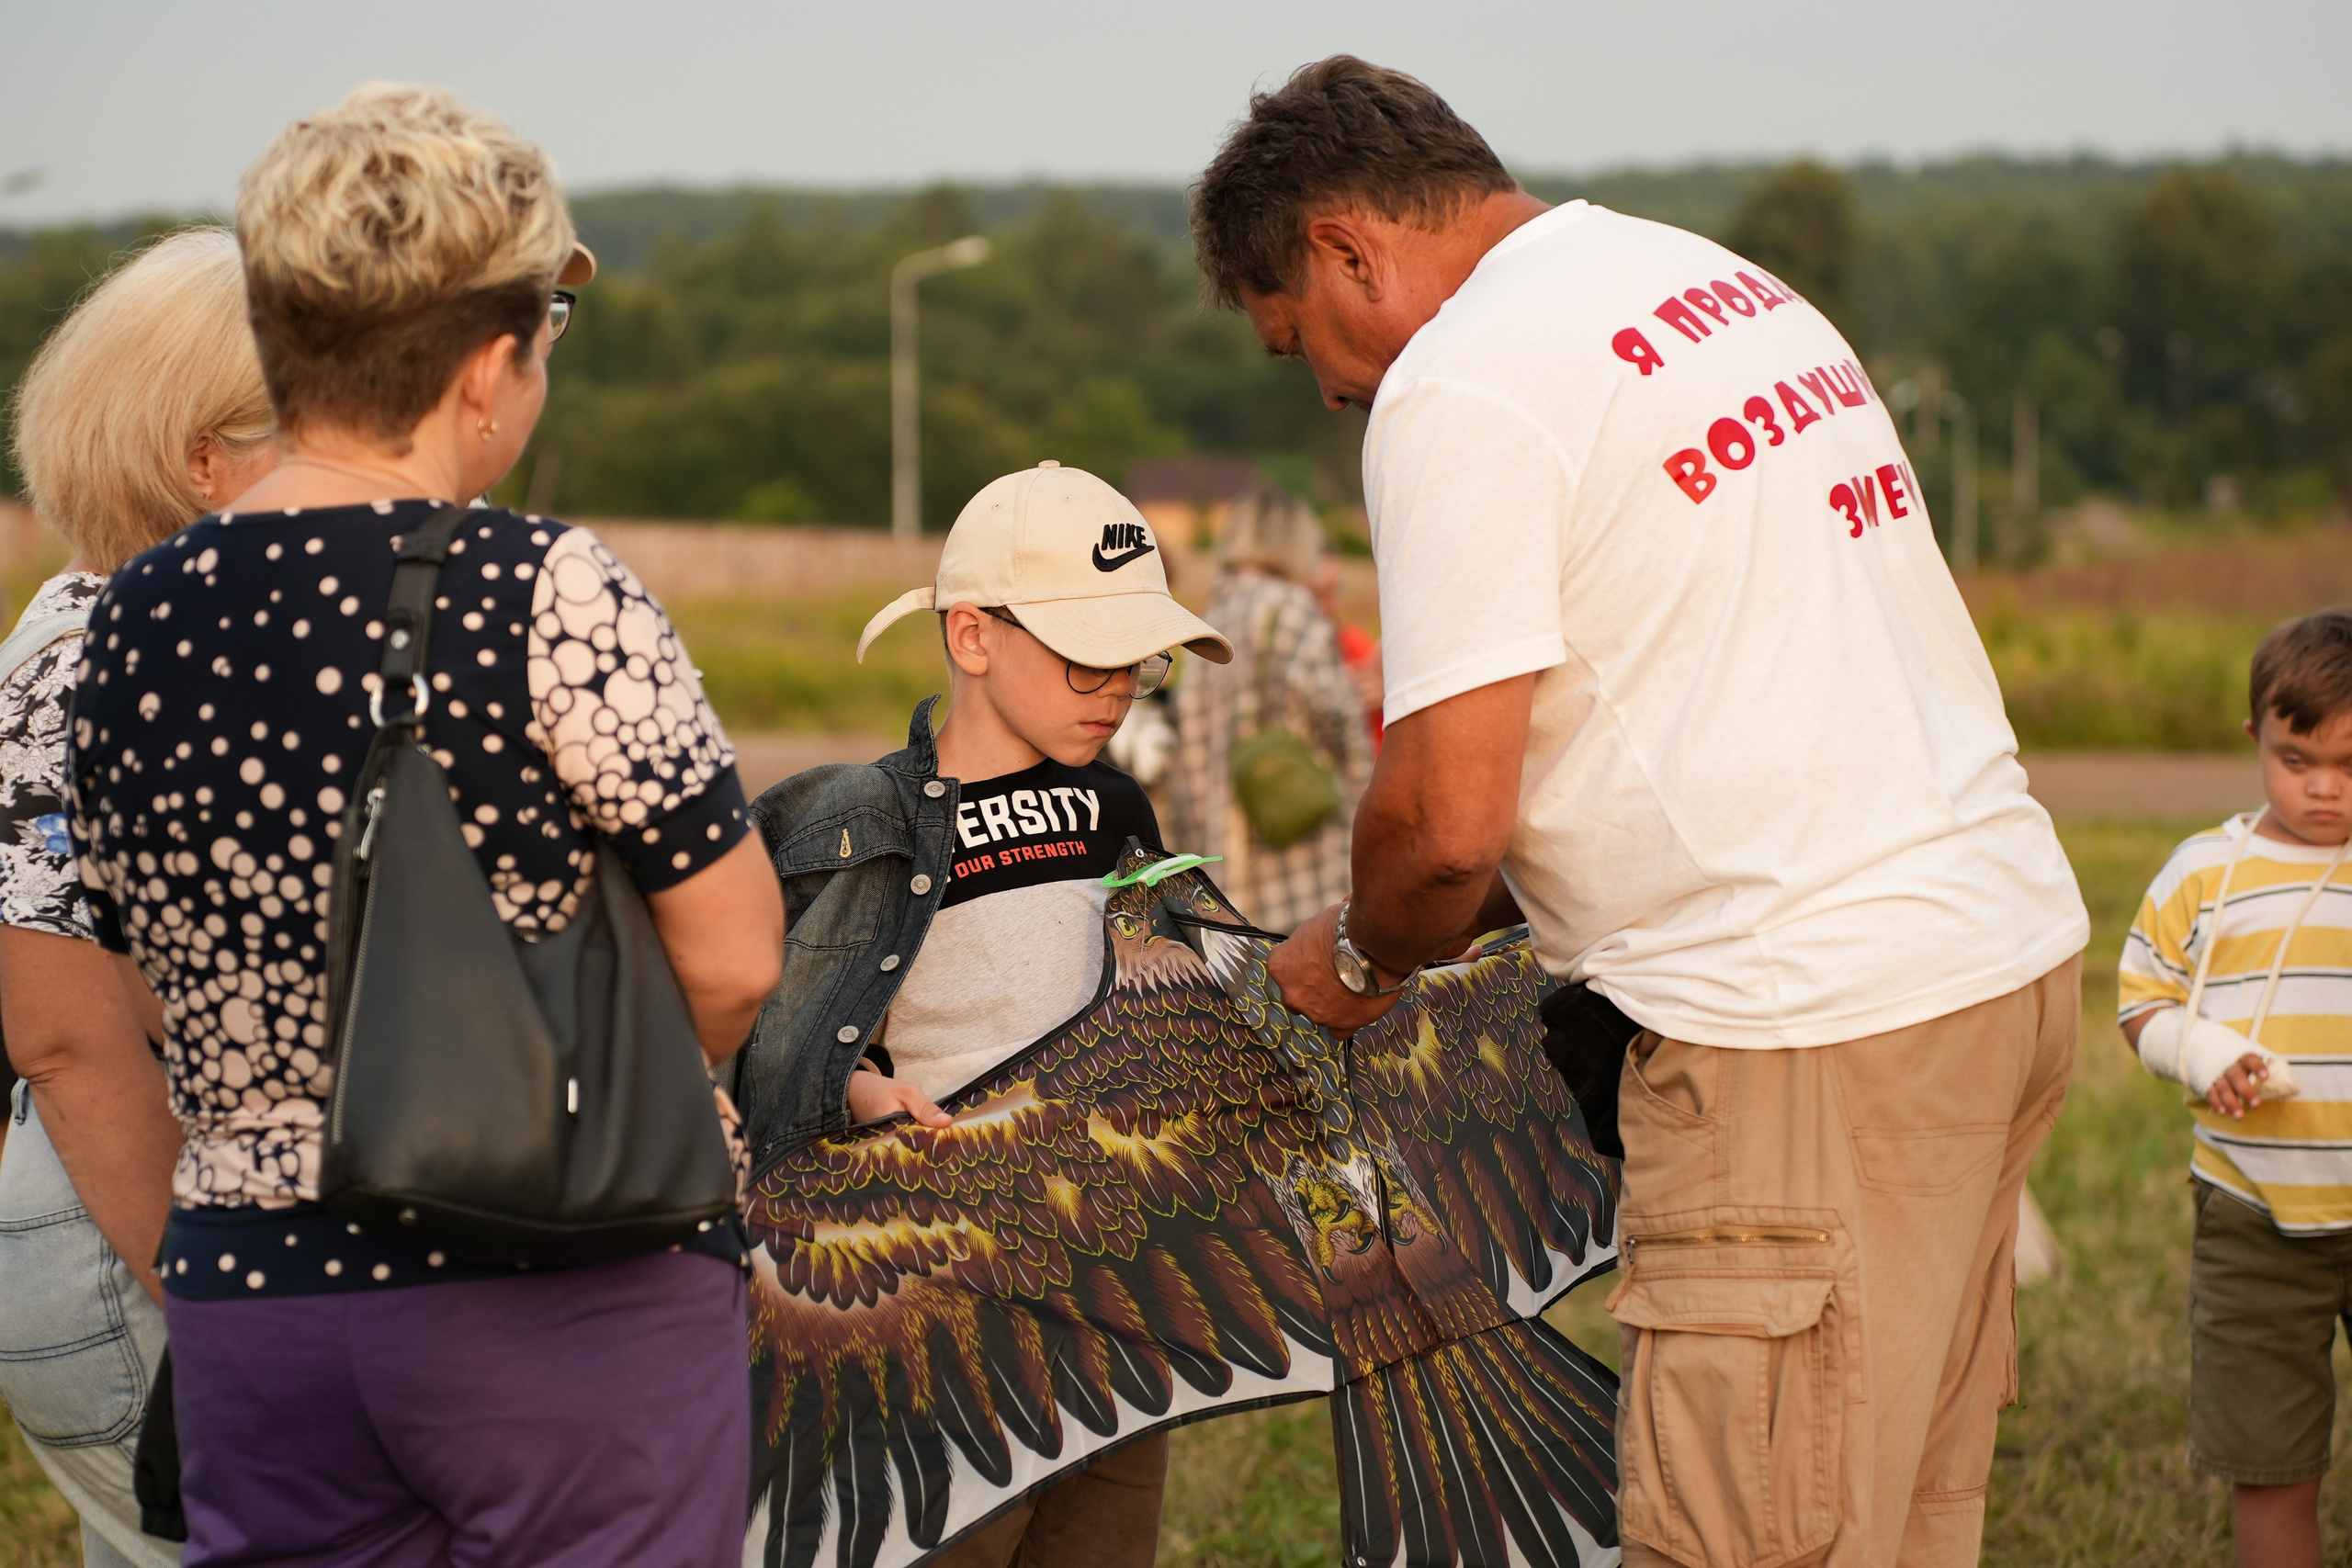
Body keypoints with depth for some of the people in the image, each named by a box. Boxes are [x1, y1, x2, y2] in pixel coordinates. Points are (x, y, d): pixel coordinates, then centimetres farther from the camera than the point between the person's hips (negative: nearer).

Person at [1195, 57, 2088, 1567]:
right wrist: (1475, 913, 22)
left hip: (1815, 1028, -9)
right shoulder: (1734, 286, 19)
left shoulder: (1457, 382, -10)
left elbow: (1450, 817, -14)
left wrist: (1360, 961, 7)